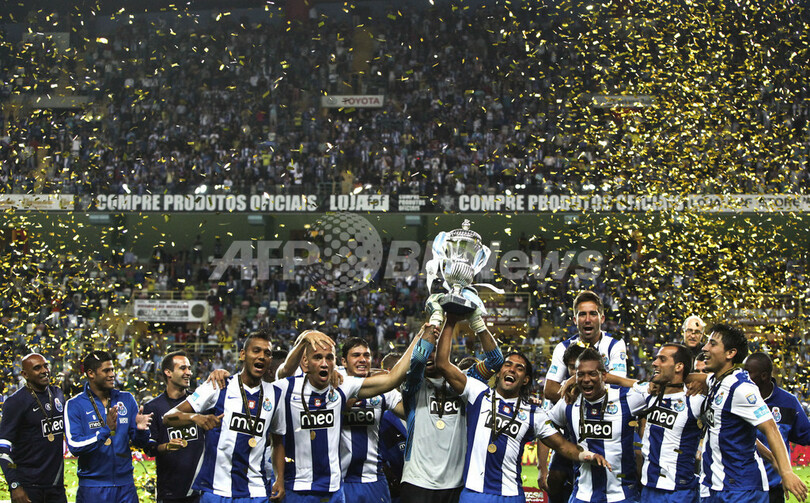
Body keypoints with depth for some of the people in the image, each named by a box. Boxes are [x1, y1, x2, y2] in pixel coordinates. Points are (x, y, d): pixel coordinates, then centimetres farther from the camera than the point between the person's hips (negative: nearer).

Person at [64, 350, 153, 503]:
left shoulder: (126, 400, 9)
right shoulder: (74, 405, -3)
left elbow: (140, 444, 9)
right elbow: (75, 446, -14)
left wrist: (140, 429, -13)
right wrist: (106, 430, -24)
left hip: (125, 486, 3)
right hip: (92, 488, -3)